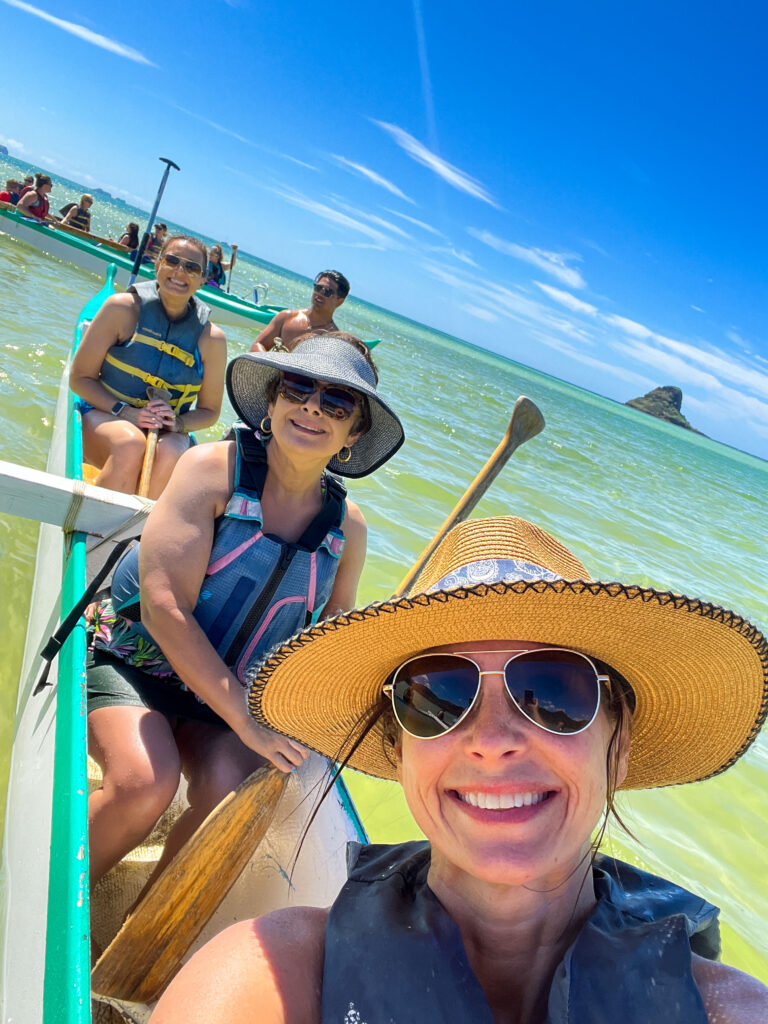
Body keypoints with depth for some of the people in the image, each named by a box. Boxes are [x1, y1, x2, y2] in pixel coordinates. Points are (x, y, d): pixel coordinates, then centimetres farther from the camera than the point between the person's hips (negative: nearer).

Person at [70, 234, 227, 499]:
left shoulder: (211, 338, -2)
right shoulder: (123, 308, -6)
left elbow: (209, 411, 8)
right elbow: (80, 378, -3)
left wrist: (178, 423, -14)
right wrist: (126, 412, -18)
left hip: (168, 433, 1)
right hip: (104, 415, -1)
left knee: (170, 453, -33)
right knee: (131, 446, -35)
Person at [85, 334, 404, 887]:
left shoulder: (348, 525, -2)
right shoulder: (214, 468, -15)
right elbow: (164, 607, -21)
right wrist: (245, 720, -23)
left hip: (234, 693, 4)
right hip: (137, 662, -3)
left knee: (233, 785, -24)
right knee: (146, 782, -28)